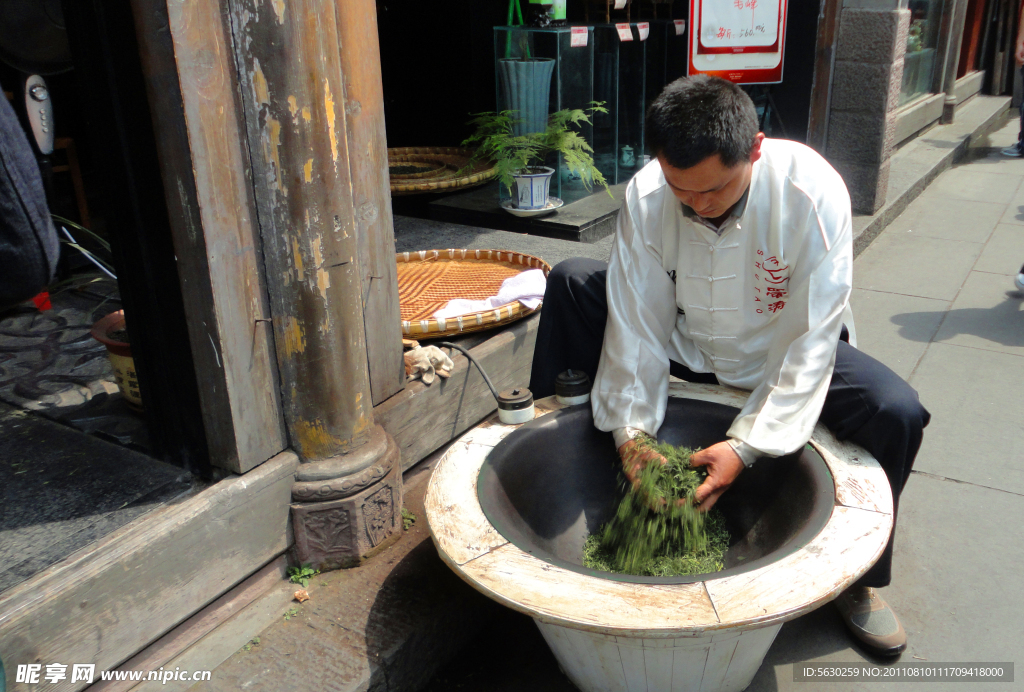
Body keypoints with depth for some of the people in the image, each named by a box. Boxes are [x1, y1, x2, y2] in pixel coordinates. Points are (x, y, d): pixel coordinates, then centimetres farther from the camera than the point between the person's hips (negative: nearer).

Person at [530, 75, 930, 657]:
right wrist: (631, 430, -23)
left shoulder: (813, 193, -28)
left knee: (897, 412, -27)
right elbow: (636, 321, -18)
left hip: (782, 355, -1)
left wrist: (747, 447, -32)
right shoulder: (646, 196, -21)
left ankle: (858, 577, 2)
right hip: (686, 346, 2)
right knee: (572, 283, -17)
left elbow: (808, 340, -27)